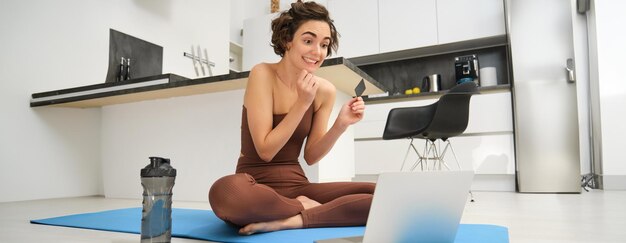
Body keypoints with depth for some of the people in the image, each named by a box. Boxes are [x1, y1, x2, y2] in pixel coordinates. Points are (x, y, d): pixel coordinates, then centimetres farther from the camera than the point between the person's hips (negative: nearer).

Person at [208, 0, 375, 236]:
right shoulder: (263, 75, -11)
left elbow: (310, 156, 5)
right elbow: (265, 151, -14)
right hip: (257, 187, -3)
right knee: (224, 192, -41)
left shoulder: (325, 90, 1)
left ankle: (291, 220, -21)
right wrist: (302, 103, -20)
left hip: (297, 186, 4)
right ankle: (303, 208, -15)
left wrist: (341, 124, -11)